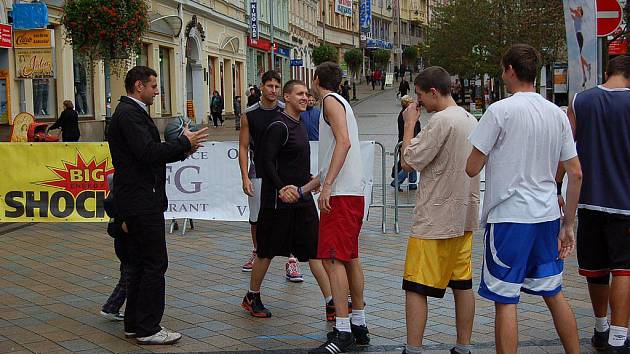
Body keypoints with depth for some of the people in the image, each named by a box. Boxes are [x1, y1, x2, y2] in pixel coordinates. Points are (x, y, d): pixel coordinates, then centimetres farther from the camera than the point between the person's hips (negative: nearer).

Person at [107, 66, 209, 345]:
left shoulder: (131, 112, 17)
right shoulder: (130, 114, -15)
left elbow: (149, 153, 18)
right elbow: (148, 152, -25)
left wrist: (182, 150, 9)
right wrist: (184, 143, -15)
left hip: (136, 199, 11)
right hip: (141, 199, -11)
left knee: (140, 264, 15)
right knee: (155, 263, -5)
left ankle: (134, 324, 22)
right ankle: (148, 329, 1)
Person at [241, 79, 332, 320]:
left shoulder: (299, 125, 14)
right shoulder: (279, 126, -14)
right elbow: (266, 162, -21)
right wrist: (281, 189, -28)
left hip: (302, 198, 8)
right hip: (278, 201, -8)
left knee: (315, 250, 4)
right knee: (267, 252, 6)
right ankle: (252, 298, 24)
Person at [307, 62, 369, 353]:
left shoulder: (331, 101, -4)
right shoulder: (341, 103, 25)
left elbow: (344, 142, -21)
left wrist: (327, 185, -25)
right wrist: (304, 189, 30)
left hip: (341, 194, -10)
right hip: (353, 192, 10)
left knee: (332, 259, -11)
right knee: (350, 258, 13)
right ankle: (359, 325, 20)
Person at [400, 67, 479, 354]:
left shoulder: (441, 120, -17)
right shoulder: (471, 120, 12)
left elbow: (408, 162, -15)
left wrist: (410, 123, -6)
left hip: (435, 220, -9)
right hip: (464, 217, 9)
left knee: (415, 287, -3)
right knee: (462, 284, 13)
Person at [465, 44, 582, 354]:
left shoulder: (500, 110, -11)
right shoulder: (558, 114, 7)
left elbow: (472, 168, -10)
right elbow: (576, 174, 8)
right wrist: (568, 224, 14)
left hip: (508, 216, -6)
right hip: (547, 215, 6)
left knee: (505, 300, 1)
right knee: (554, 294, 19)